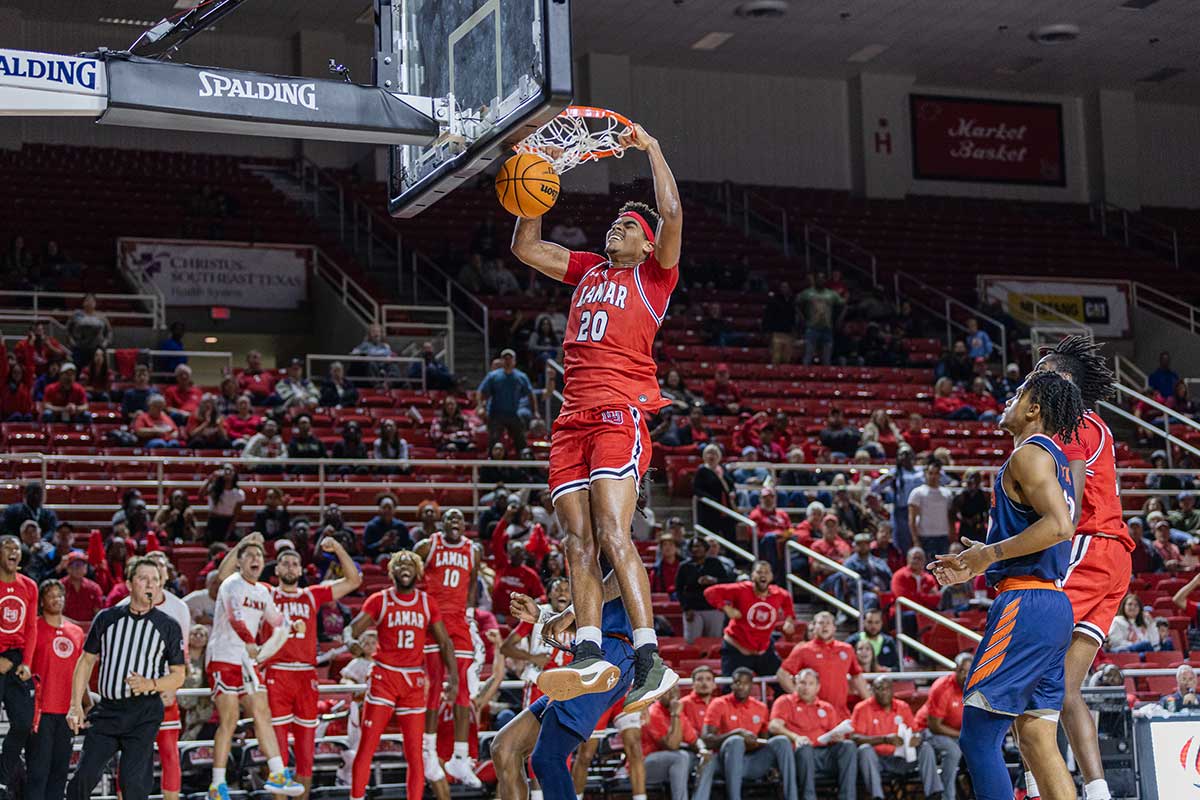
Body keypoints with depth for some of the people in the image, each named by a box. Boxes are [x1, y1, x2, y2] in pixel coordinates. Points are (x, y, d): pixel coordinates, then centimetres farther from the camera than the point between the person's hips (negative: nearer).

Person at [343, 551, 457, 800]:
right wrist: (351, 641, -29)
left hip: (414, 681, 2)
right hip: (384, 677, -2)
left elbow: (445, 642, 12)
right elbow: (352, 630, -5)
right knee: (366, 748, -7)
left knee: (415, 754, 1)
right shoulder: (379, 600, 1)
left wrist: (453, 678, 2)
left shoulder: (427, 604, 9)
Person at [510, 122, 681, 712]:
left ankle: (649, 660, -23)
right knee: (578, 541, -4)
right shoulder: (588, 270, 26)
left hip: (621, 411, -7)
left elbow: (671, 215, -8)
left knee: (613, 536, -20)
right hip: (573, 416, 7)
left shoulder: (653, 274, 8)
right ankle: (588, 655, -9)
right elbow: (525, 247, 31)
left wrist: (651, 148, 0)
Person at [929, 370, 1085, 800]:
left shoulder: (1030, 453, -9)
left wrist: (990, 553, -15)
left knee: (978, 738, -9)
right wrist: (976, 566, 22)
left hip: (1026, 605, -10)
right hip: (1053, 606, 10)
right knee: (1037, 740, 10)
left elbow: (1059, 525, -23)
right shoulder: (1055, 459, 22)